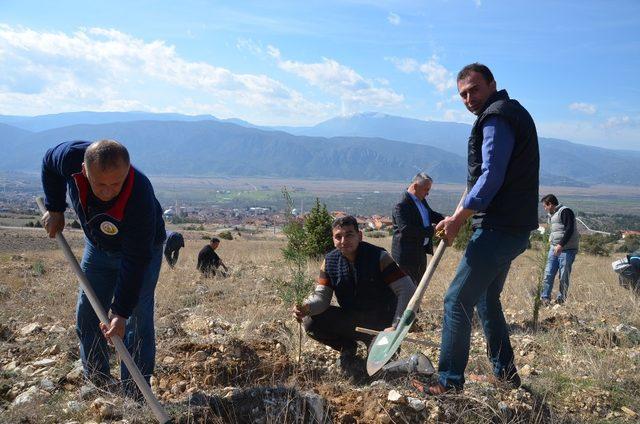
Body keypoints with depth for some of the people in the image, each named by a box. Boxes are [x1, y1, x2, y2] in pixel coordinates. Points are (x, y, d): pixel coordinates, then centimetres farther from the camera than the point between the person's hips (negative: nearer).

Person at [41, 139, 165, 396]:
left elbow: (135, 262, -35)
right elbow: (49, 163, -4)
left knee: (137, 322, -8)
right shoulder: (72, 157, -32)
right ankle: (97, 384, 25)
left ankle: (135, 395, 3)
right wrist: (55, 210, -4)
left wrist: (121, 312, -32)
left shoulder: (140, 198, -43)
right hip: (97, 247, 5)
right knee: (87, 316, 9)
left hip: (141, 249, -5)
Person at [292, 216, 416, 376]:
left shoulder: (379, 257, -18)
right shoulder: (330, 262, -4)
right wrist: (306, 307, -34)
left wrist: (396, 326, -30)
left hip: (380, 321, -4)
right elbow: (321, 296, -9)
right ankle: (348, 348, 9)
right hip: (349, 318, 4)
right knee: (311, 323, -15)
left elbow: (408, 290, -22)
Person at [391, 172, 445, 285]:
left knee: (420, 284, 20)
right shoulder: (401, 205, -22)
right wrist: (432, 231, -30)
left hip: (421, 251, 10)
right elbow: (406, 230, -31)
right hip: (407, 254, -10)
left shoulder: (421, 200, 8)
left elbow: (431, 214, 21)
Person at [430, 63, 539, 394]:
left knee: (458, 301, -7)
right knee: (486, 299, 21)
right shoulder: (512, 113, 20)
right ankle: (505, 374, 29)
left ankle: (449, 382, 0)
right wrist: (459, 217, 20)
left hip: (498, 229, -11)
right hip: (512, 227, 11)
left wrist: (458, 219, -16)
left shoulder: (496, 118, -12)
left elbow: (491, 178, -21)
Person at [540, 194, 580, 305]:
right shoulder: (551, 215, 19)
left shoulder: (565, 212, -10)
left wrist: (561, 245, -24)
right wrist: (551, 241, 15)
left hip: (567, 250, -8)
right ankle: (545, 298, 7)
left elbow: (569, 230, -19)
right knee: (548, 274, 2)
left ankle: (561, 299, 6)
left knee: (564, 277, -1)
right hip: (554, 249, 8)